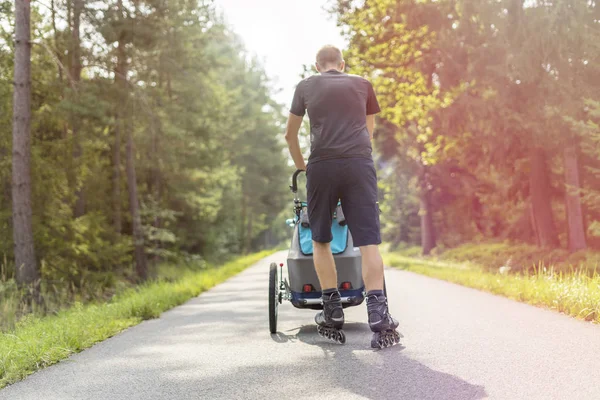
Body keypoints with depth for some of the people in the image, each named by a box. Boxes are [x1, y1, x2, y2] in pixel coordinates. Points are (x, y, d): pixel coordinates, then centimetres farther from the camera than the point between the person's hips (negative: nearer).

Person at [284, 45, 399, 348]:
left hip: (321, 166, 0)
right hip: (359, 164, 0)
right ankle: (377, 311, -15)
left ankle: (332, 310, 12)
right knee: (368, 240, -3)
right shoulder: (363, 85, 20)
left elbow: (290, 134, 23)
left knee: (320, 240, 13)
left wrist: (300, 166, 37)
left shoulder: (305, 87, 18)